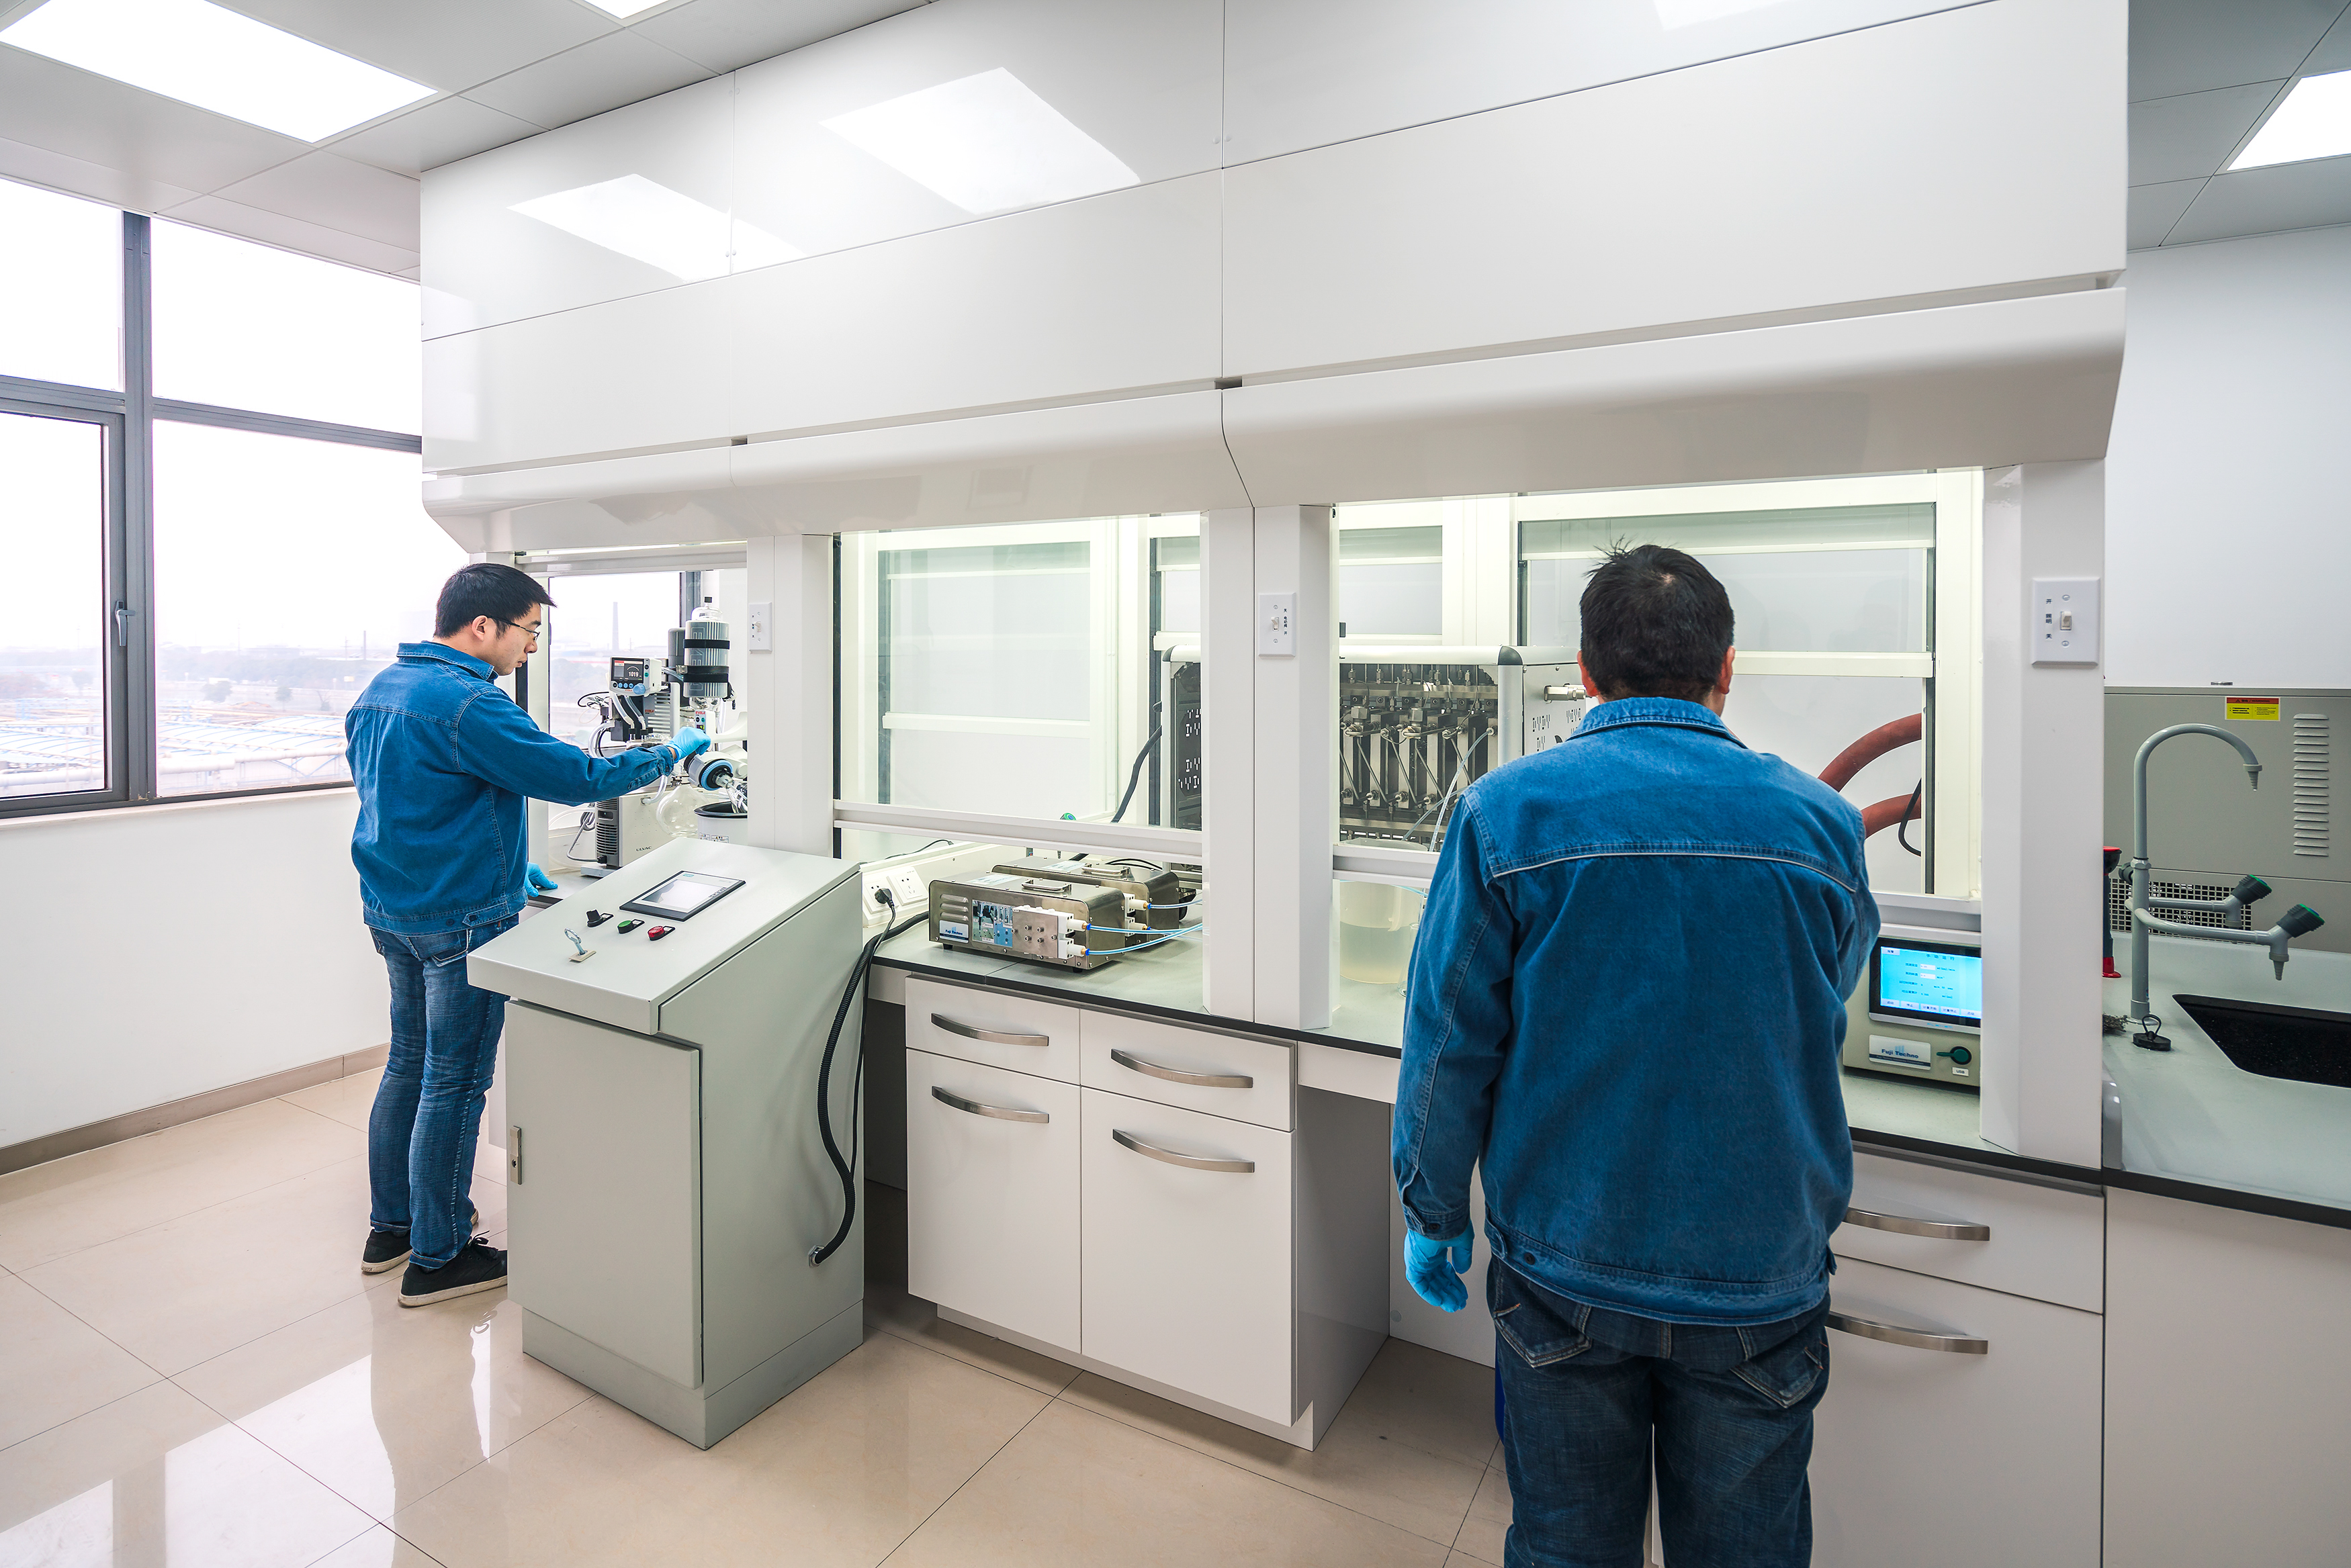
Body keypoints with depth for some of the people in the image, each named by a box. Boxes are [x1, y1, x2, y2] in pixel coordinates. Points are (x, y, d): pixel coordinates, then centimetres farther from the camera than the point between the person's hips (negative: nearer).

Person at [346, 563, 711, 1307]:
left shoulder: (382, 689, 10)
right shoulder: (468, 706, -23)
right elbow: (578, 778, -24)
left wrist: (507, 865, 19)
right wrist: (670, 752, -10)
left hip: (392, 907, 10)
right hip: (460, 919, -10)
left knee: (409, 1062, 21)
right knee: (454, 1084, 2)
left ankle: (391, 1226, 36)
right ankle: (437, 1258, 15)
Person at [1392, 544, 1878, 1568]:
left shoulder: (1506, 812, -14)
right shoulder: (1820, 825, -7)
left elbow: (1449, 1041, -11)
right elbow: (1824, 1014, 11)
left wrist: (1433, 1214, 3)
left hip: (1565, 1264, -1)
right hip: (1760, 1279, 2)